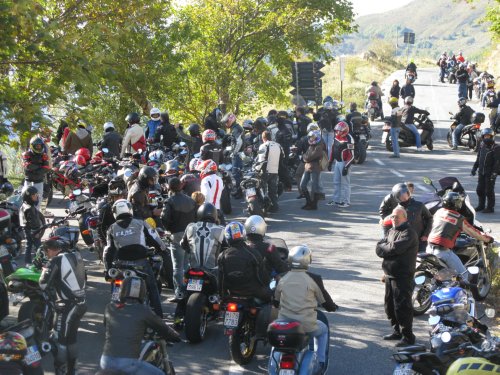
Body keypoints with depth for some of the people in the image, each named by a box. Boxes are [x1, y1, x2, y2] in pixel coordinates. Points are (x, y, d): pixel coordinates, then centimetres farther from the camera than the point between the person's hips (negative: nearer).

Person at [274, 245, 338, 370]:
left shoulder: (283, 279, -2)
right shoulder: (314, 279, -11)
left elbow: (276, 301, 12)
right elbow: (324, 300, -1)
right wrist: (333, 307, 23)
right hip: (306, 325, -3)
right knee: (323, 330, 30)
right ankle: (320, 363, 25)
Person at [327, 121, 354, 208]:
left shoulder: (348, 139, -19)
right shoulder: (337, 137, 7)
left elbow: (351, 156, -20)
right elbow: (333, 150, 18)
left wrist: (346, 167, -22)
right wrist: (330, 162, 17)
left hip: (344, 163, -8)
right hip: (337, 162, 8)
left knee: (345, 183, -1)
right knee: (336, 182, 14)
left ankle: (346, 201, 6)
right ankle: (336, 200, 24)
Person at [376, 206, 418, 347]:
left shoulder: (408, 233, -11)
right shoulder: (391, 231, 16)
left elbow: (396, 247, -24)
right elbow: (379, 248, 7)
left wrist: (384, 247, -6)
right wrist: (390, 249, -12)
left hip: (403, 276, -9)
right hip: (389, 275, 9)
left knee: (402, 306, -8)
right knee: (389, 304, 17)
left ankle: (408, 336, -2)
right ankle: (397, 331, 32)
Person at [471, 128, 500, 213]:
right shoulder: (482, 146, 11)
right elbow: (478, 159, 20)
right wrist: (474, 168, 16)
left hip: (490, 174, -7)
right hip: (481, 172, 7)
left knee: (489, 191, -2)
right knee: (480, 190, 13)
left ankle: (490, 207, 8)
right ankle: (481, 206, 27)